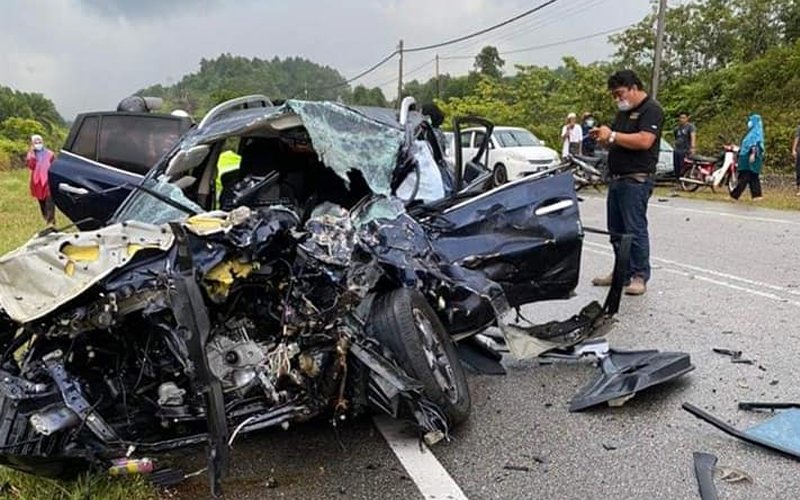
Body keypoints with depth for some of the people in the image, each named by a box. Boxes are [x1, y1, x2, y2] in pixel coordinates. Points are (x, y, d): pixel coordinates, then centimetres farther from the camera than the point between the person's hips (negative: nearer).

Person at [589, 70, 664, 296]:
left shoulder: (651, 109, -8)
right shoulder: (624, 111, 20)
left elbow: (644, 141, -22)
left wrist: (612, 135, -15)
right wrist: (603, 136, 4)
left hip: (636, 180, -9)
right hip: (617, 178, 9)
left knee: (635, 229, -7)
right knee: (616, 230, 11)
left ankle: (640, 276, 0)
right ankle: (623, 272, 20)